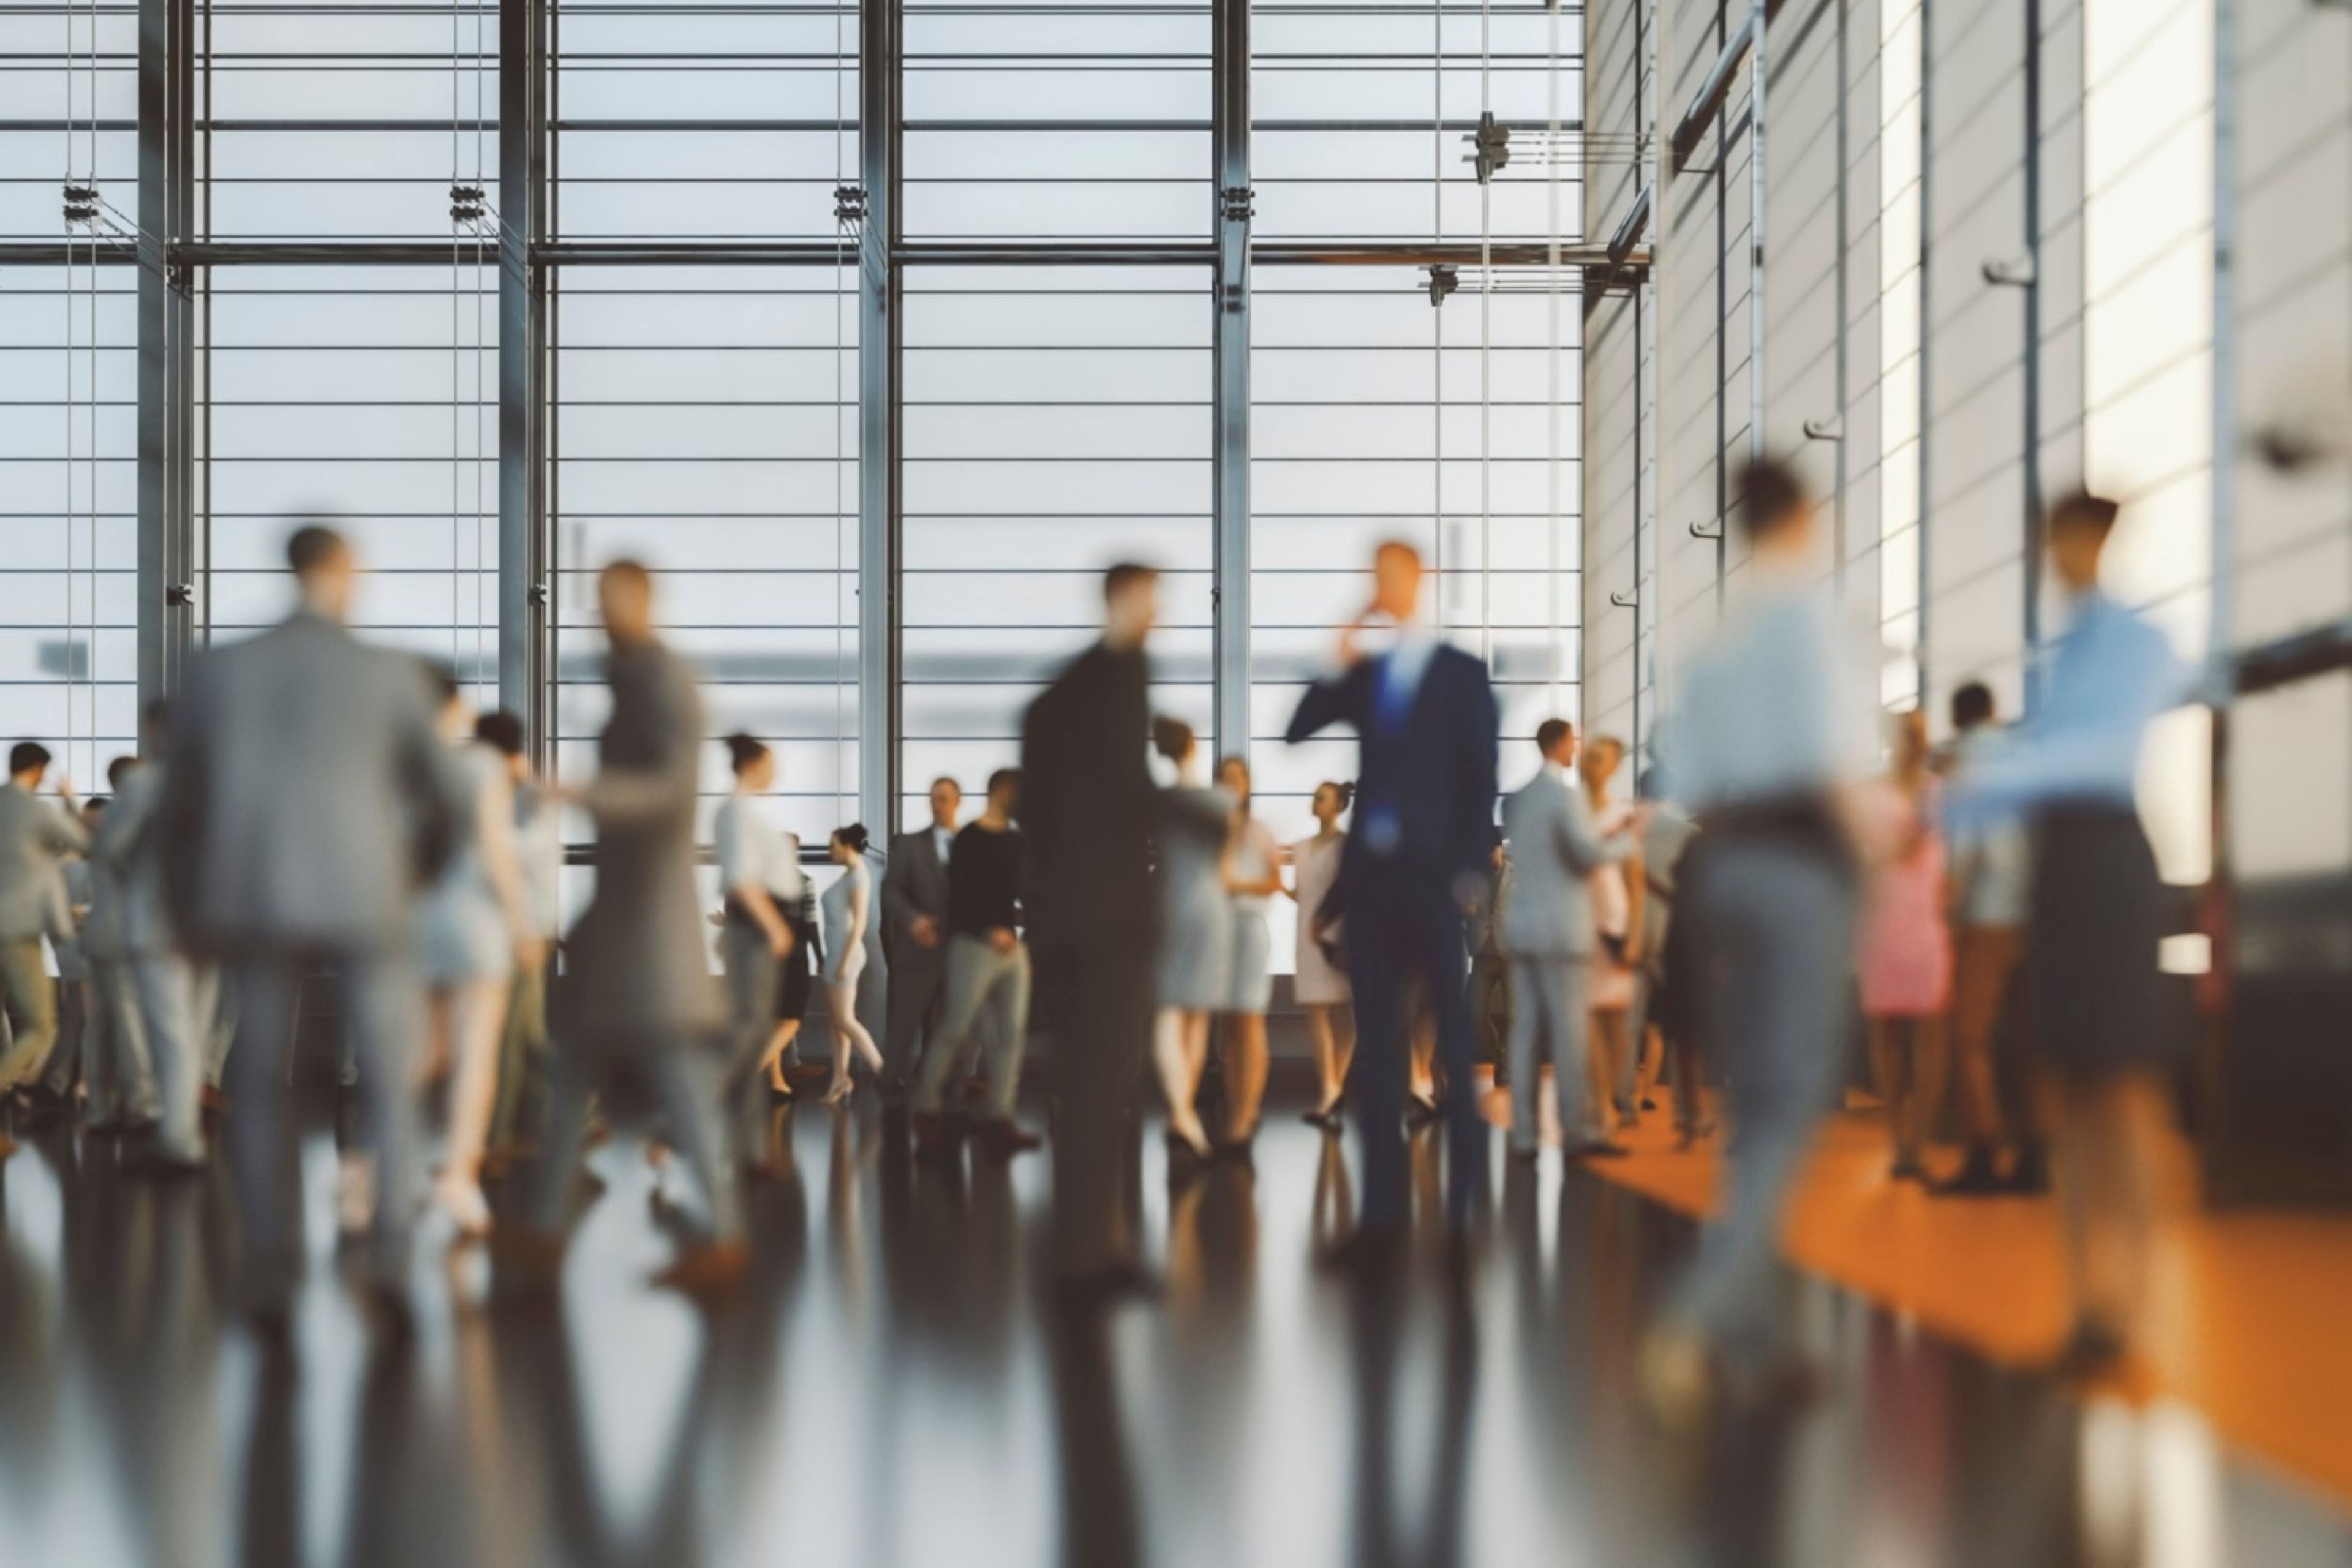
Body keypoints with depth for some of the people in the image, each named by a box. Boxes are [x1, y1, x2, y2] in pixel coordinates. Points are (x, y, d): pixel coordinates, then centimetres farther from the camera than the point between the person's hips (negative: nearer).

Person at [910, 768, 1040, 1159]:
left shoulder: (1016, 841, 16)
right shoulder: (970, 839, -5)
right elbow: (959, 895, -11)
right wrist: (989, 930, -18)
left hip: (1012, 947, 7)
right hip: (974, 945, -7)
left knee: (1011, 1034, 1)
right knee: (955, 1029, -7)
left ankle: (998, 1120, 1)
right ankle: (927, 1112, 4)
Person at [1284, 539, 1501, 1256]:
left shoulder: (1460, 673, 4)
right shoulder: (1364, 674, 15)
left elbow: (1482, 778, 0)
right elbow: (1297, 731, 8)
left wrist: (1470, 868, -8)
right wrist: (1337, 670, -1)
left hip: (1431, 873, -4)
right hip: (1370, 872, 4)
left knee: (1453, 1032, -1)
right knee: (1376, 1036, 3)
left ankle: (1468, 1191, 5)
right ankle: (1382, 1207, 4)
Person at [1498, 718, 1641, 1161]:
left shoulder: (1517, 798, 13)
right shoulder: (1566, 795, -11)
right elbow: (1591, 855, -18)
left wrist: (1607, 837, 23)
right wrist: (1627, 838, -2)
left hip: (1521, 926, 7)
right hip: (1563, 929, -7)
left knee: (1527, 1030, 6)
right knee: (1570, 1031, -4)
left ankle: (1523, 1136, 5)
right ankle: (1575, 1134, -3)